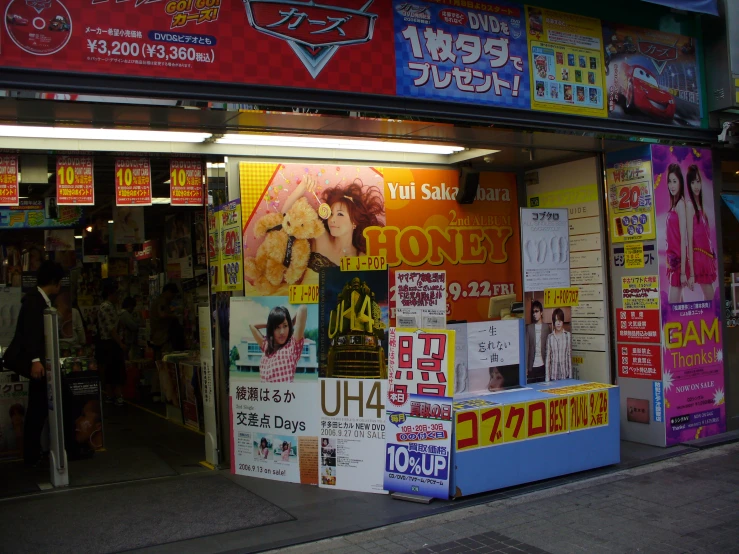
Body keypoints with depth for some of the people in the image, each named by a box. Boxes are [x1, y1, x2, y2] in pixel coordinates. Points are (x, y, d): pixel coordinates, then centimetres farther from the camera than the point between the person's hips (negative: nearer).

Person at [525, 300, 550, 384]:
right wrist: (526, 367, -4)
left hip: (543, 365, 0)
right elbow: (526, 347, 2)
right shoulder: (529, 328, 4)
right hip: (532, 366, 0)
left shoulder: (547, 327, 5)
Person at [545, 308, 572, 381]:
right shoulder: (550, 337, 2)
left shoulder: (568, 335, 0)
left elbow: (570, 356, 3)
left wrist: (570, 376, 0)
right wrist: (547, 378, 0)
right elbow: (548, 358, 4)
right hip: (553, 375, 1)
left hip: (565, 375, 0)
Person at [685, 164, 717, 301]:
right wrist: (691, 273, -18)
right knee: (710, 299, -9)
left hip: (707, 257, 8)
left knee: (709, 298, 7)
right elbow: (690, 240, -14)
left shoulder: (700, 205, 15)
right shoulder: (690, 205, -8)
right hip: (698, 258, -8)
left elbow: (706, 236, 15)